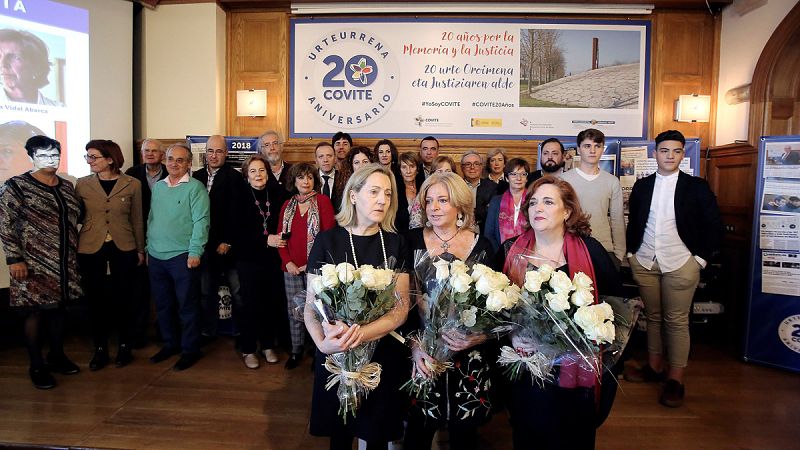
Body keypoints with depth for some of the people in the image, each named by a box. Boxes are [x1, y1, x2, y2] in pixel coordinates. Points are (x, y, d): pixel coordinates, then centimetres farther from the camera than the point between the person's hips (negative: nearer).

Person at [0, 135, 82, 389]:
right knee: (35, 312, 2)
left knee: (58, 309, 14)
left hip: (64, 264, 5)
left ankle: (57, 356, 28)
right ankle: (37, 366, 16)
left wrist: (73, 257, 14)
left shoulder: (66, 186, 10)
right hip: (33, 264, -5)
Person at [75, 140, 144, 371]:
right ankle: (100, 349, 21)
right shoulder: (82, 184, 2)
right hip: (90, 249, 1)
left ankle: (125, 346, 22)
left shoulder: (132, 184, -2)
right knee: (95, 299, 7)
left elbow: (137, 220, 4)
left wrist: (140, 249, 6)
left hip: (123, 248, -1)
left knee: (123, 297, 6)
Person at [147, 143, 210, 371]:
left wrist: (195, 251, -18)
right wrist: (148, 248, 13)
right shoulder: (158, 187, 13)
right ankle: (170, 344, 30)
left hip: (182, 256, -6)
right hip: (156, 257, 6)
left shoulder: (195, 187, -6)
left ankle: (190, 350, 14)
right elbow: (151, 219, 17)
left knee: (187, 306, 2)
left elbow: (201, 221, -12)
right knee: (163, 305, 15)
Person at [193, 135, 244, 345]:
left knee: (238, 291, 1)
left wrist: (227, 241, -13)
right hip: (204, 243, 5)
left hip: (227, 245, -4)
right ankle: (207, 332, 24)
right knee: (206, 292, 12)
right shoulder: (197, 176, 10)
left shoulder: (234, 177, -5)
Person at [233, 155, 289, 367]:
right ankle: (248, 349, 19)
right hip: (249, 259, -1)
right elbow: (239, 232, -8)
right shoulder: (241, 199, -1)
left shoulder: (277, 196, 2)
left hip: (273, 258, 1)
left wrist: (280, 239, -9)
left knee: (272, 302, 3)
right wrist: (265, 240, -16)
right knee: (250, 303, 4)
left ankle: (268, 345, 22)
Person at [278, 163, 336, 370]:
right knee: (294, 311, 9)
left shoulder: (323, 201, -1)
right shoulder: (288, 204, 13)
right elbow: (281, 235, 11)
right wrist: (288, 261, -3)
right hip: (292, 267, 4)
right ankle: (296, 350, 24)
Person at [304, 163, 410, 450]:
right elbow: (311, 305, -7)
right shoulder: (328, 240, -6)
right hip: (336, 357, -1)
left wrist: (361, 333, -25)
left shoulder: (395, 243, -2)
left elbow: (401, 308, -8)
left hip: (385, 357, 1)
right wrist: (323, 342, -28)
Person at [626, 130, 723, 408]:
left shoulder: (697, 187, 1)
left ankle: (675, 379, 8)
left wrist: (700, 258, -3)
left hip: (680, 264, -3)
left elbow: (714, 227, 3)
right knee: (652, 316, 10)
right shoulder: (642, 186, 9)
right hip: (644, 262, 3)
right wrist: (631, 252, 8)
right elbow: (633, 223, 15)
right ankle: (654, 367, 22)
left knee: (677, 321, 0)